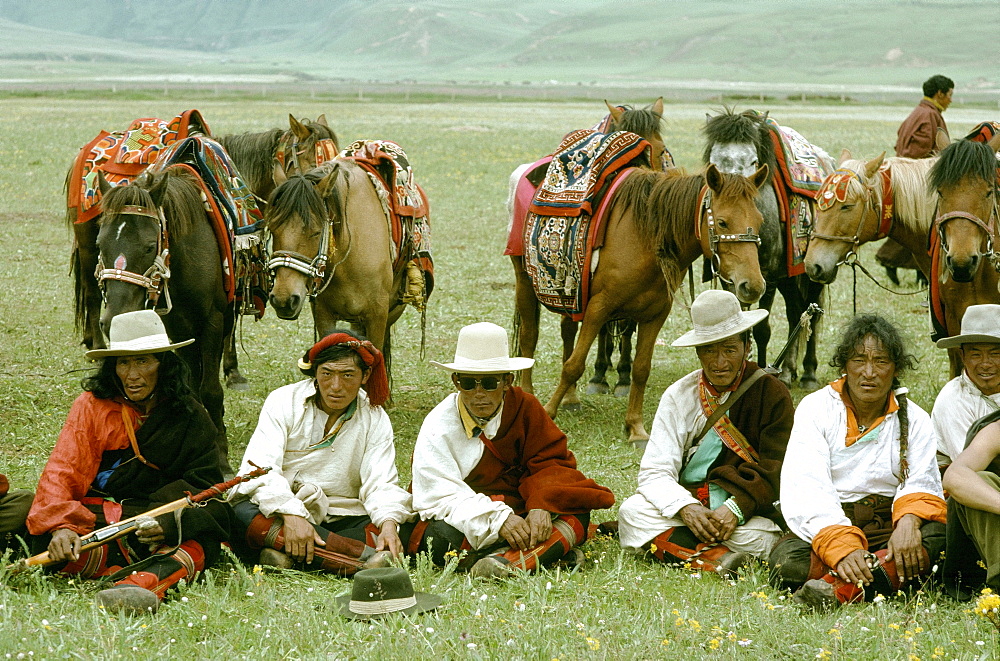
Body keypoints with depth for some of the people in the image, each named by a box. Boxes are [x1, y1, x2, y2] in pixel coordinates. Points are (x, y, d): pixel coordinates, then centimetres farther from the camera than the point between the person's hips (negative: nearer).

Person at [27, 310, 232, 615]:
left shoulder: (190, 416, 6)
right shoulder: (92, 406, 3)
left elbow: (204, 485, -2)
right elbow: (62, 472, -7)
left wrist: (172, 521, -25)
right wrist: (60, 525, -29)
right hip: (97, 518, 0)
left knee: (194, 549, -35)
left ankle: (143, 582, -63)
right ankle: (163, 570, -41)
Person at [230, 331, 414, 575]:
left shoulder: (375, 419, 5)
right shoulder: (284, 402, -3)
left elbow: (381, 484, -6)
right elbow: (261, 471, -15)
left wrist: (389, 523, -29)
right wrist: (291, 515, -33)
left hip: (338, 520, 2)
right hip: (277, 512, -2)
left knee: (404, 531, -24)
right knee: (244, 514, -35)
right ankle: (366, 558, -44)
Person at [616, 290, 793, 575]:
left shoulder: (772, 394, -1)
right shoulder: (679, 397, 4)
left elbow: (775, 471, -7)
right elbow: (655, 472, -4)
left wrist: (736, 509, -25)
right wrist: (686, 508, -25)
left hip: (748, 510, -2)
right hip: (687, 500, 2)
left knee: (755, 539, -36)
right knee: (632, 512, -27)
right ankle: (712, 555, -37)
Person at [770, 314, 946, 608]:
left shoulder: (914, 419, 11)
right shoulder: (815, 408, 2)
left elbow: (921, 484, -1)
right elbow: (806, 490, -12)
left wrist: (909, 520, -27)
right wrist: (841, 547, -29)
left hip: (887, 527, 2)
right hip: (827, 522, -1)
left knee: (939, 534, -31)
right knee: (790, 560, -33)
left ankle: (843, 588, -45)